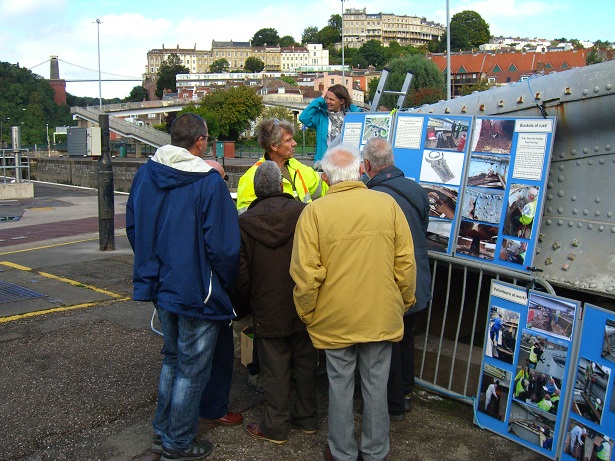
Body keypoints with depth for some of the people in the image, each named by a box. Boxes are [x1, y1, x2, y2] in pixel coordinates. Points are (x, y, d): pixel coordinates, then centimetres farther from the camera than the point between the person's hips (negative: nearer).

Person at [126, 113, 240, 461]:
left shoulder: (145, 174, 1)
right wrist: (225, 285, -4)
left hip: (161, 285, 7)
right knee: (192, 368, 8)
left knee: (172, 358, 24)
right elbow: (224, 245, -21)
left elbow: (133, 227, 10)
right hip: (197, 289, -7)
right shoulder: (209, 181, -19)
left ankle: (163, 431, 37)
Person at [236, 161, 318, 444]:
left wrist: (252, 296, 10)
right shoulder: (304, 213, -12)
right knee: (305, 364, 17)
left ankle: (275, 427, 21)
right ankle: (306, 418, 31)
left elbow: (240, 273, -8)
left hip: (268, 311, -1)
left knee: (275, 370, 10)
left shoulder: (244, 222, -12)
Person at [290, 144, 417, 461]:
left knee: (340, 386, 14)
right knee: (376, 385, 15)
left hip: (335, 319, -2)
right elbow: (405, 262, -3)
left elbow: (306, 274, -14)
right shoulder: (387, 204, -6)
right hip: (381, 315, 2)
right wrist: (406, 299, 13)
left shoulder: (314, 212, -13)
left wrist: (306, 313, 2)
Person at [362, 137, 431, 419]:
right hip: (418, 287, 7)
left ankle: (394, 406, 27)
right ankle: (406, 394, 42)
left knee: (388, 346, 12)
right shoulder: (416, 189, -4)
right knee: (406, 341, 25)